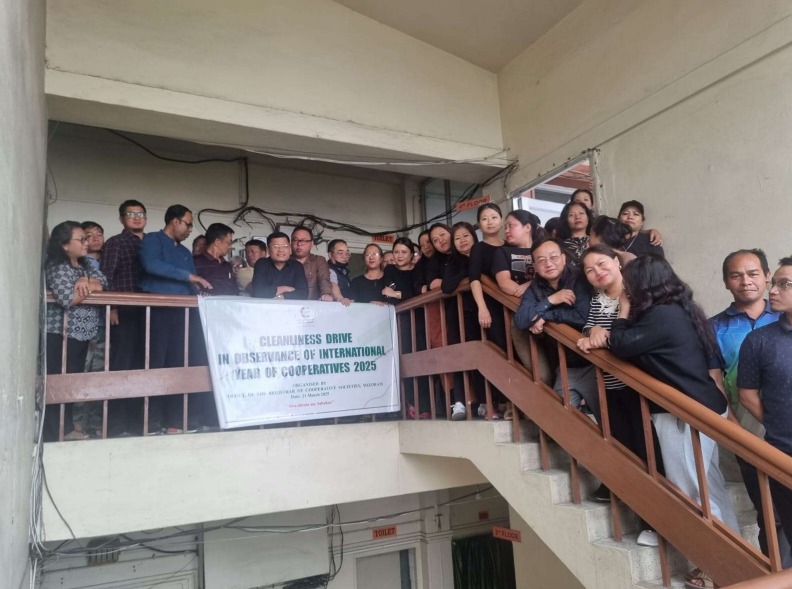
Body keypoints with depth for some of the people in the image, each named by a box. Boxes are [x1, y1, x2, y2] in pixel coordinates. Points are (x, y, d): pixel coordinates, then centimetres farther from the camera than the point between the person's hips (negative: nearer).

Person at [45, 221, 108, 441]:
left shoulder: (85, 265, 16)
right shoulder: (57, 267, -12)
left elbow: (103, 282, 5)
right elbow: (67, 298, -25)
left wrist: (86, 281, -15)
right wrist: (90, 287, -9)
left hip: (81, 334, 9)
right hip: (60, 335, -8)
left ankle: (66, 425, 24)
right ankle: (53, 432, 2)